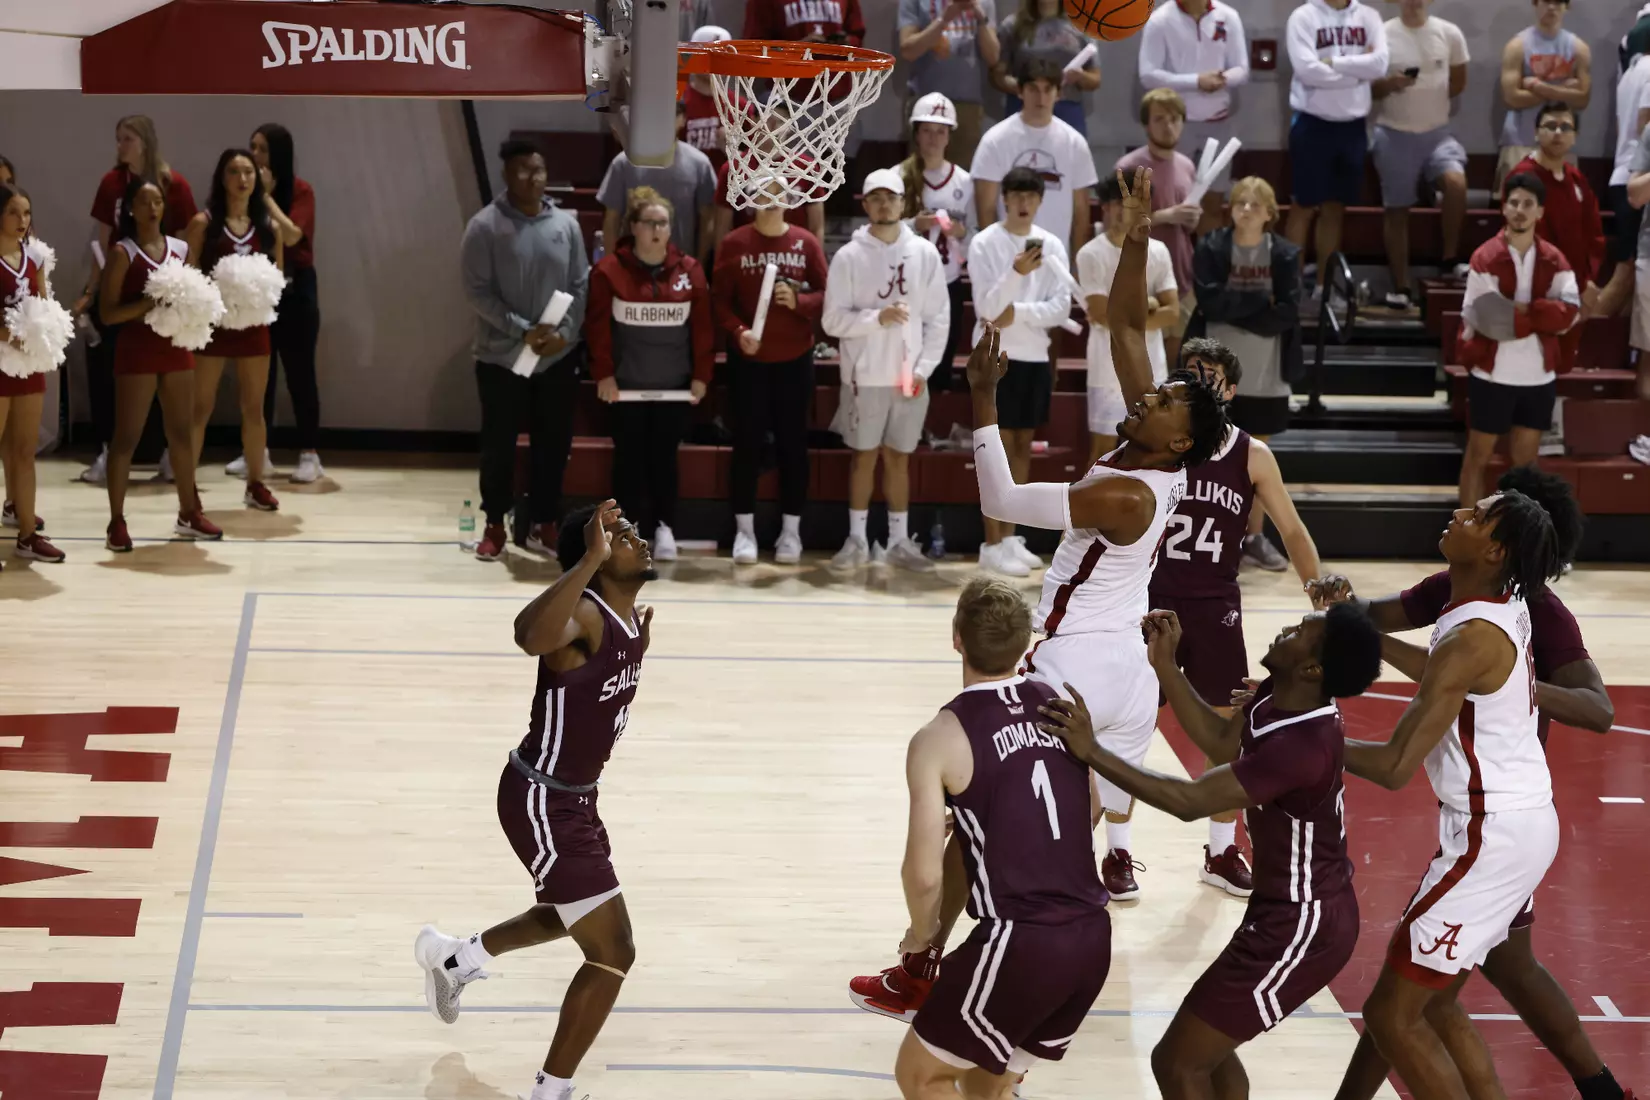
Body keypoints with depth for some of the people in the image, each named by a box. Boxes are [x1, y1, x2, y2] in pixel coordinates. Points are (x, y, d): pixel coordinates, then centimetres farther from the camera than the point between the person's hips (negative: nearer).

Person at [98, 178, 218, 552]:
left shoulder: (180, 249, 8)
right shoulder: (123, 252, -8)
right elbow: (107, 313, -13)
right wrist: (150, 303, -23)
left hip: (176, 346, 6)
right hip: (138, 350, -5)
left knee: (182, 433, 12)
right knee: (127, 437, -3)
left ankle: (188, 513, 24)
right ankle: (116, 521, 0)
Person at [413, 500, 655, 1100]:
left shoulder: (630, 619, 2)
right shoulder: (583, 614, -27)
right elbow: (531, 635, -53)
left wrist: (638, 648, 8)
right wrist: (590, 561, -55)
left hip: (575, 794, 10)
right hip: (542, 802, -10)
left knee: (569, 915, 33)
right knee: (613, 952, -10)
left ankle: (452, 957, 57)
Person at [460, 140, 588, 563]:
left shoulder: (566, 224, 3)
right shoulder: (485, 226, -9)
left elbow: (581, 286, 4)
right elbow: (478, 291, -12)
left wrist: (563, 333, -11)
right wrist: (523, 331, -18)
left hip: (559, 357, 3)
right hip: (501, 356, -3)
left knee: (554, 443, 8)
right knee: (499, 444, 5)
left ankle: (543, 525, 21)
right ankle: (495, 525, 19)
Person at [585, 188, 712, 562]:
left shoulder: (690, 270, 1)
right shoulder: (610, 270, -6)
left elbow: (703, 328, 3)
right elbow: (598, 326, -5)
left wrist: (701, 375, 0)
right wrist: (603, 373, -9)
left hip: (675, 385, 1)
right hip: (626, 384, -1)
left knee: (664, 457, 6)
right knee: (629, 457, 4)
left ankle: (665, 528, 13)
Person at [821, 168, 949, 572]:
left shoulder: (925, 254, 0)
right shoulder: (849, 256, -5)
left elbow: (939, 318, 2)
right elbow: (833, 320, -7)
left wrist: (923, 369, -6)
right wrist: (877, 317, -22)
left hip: (909, 377, 2)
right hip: (865, 377, -1)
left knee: (899, 459, 10)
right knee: (864, 457, 6)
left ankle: (900, 540, 16)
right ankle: (857, 540, 14)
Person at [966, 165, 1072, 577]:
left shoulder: (1052, 244, 4)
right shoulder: (985, 243, -7)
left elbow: (1061, 307, 0)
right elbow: (987, 307, -15)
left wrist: (1017, 313, -13)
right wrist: (1017, 272, -29)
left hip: (1035, 357, 5)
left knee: (1022, 446, 10)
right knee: (999, 448, -5)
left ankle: (1010, 536, 19)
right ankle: (993, 545, -2)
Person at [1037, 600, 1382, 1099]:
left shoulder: (1304, 745, -31)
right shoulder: (1277, 698, -3)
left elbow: (1191, 801, -32)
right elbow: (1222, 743, 14)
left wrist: (1091, 752, -34)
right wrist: (1165, 665, 5)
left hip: (1300, 927, -10)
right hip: (1297, 911, 10)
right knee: (1207, 1045, 24)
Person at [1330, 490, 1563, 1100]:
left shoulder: (1471, 639, -22)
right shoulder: (1507, 608, 6)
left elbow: (1394, 767, -25)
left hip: (1490, 838, -10)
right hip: (1526, 821, 10)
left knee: (1392, 1015, -4)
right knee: (1433, 1002, 20)